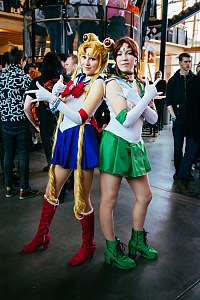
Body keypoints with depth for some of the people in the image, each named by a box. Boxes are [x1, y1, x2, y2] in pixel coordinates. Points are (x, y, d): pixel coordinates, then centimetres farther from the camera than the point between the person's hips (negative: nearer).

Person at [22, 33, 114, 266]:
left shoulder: (98, 83, -8)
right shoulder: (76, 78, 14)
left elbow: (81, 117, -21)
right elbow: (60, 107, 15)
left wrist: (52, 98, -23)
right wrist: (57, 93, -4)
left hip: (82, 139, -7)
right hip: (65, 137, 8)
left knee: (81, 201, 2)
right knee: (51, 190, 16)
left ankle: (88, 246, 25)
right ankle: (42, 236, 36)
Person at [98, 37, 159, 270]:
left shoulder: (141, 85, 13)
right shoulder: (113, 83, -8)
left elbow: (153, 118, 7)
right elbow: (125, 120, -19)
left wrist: (142, 108, -13)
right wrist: (147, 99, -13)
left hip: (135, 146, 8)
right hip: (115, 143, -8)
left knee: (144, 196, 14)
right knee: (109, 200, 1)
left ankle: (137, 242, 34)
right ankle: (112, 250, 18)